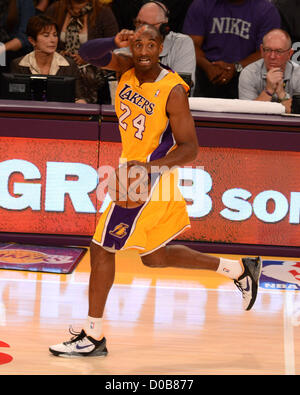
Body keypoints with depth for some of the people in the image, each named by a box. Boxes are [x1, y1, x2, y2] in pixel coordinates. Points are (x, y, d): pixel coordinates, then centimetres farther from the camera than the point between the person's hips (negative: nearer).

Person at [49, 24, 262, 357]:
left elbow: (189, 149, -20)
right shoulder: (126, 68, -1)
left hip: (150, 179, -8)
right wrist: (115, 42, -27)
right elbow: (87, 53, -8)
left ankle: (93, 337, 4)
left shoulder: (173, 91, -20)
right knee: (154, 257, 19)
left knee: (102, 248, -6)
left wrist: (151, 166, -35)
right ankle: (239, 269, 30)